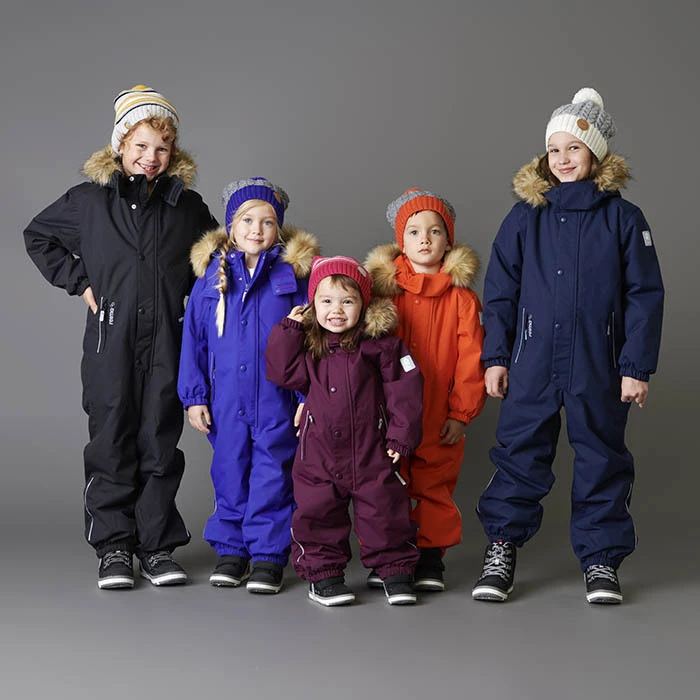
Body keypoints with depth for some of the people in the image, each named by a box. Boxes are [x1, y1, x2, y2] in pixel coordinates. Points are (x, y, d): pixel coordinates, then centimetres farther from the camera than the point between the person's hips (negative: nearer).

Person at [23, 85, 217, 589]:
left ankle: (158, 545, 14)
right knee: (112, 443, 2)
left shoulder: (188, 205, 8)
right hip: (111, 342, -1)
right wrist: (80, 283, 7)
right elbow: (38, 236, 16)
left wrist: (193, 296, 10)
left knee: (161, 444, 5)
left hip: (168, 344, 1)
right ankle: (114, 546, 12)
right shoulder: (89, 201, 4)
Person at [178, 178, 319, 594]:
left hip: (278, 399, -2)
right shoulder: (212, 274, 5)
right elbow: (193, 338, 8)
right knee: (229, 472, 11)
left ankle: (269, 554, 14)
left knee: (272, 474, 3)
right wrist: (194, 396, 5)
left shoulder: (294, 273, -1)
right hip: (226, 398, 2)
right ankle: (230, 549, 24)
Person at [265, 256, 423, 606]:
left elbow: (404, 388, -4)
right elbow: (282, 372, -5)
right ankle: (323, 573, 19)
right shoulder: (307, 345, 7)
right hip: (319, 452, 2)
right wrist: (289, 328, -5)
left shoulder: (379, 344, -4)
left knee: (385, 510, 3)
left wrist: (401, 435, -7)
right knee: (317, 513, 4)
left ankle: (396, 570, 20)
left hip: (372, 451, -2)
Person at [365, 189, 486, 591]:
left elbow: (470, 359, -2)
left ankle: (431, 557, 20)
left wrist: (462, 413, -6)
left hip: (440, 420, -1)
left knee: (435, 487, 7)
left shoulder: (461, 297, 0)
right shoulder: (383, 289, 2)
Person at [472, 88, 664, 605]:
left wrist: (637, 366, -5)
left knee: (602, 460, 8)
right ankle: (502, 548, 18)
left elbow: (646, 296, 0)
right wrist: (495, 357, 2)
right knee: (520, 454, 5)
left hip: (599, 369, -1)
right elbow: (500, 291, 7)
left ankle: (601, 558, 21)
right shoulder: (525, 218, 5)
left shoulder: (623, 218, 0)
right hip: (532, 365, 1)